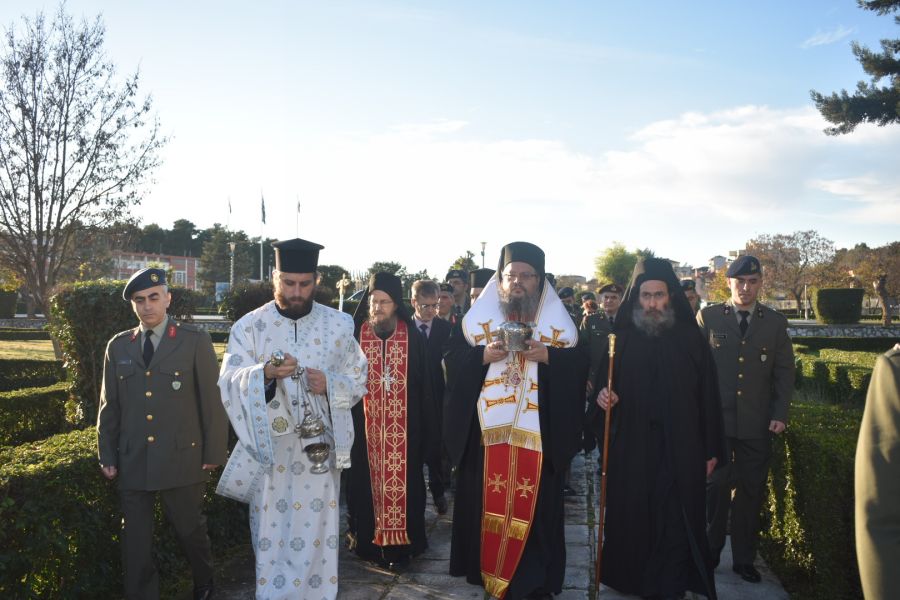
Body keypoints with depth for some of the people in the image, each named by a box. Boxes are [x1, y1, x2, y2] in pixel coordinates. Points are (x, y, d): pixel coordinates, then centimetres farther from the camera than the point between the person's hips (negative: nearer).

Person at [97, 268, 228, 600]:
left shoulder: (195, 340, -4)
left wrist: (213, 453, -6)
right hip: (133, 462, 3)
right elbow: (109, 406, 10)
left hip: (181, 459, -2)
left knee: (190, 529, 14)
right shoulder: (118, 346, 7)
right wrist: (107, 455, 8)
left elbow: (212, 399, -5)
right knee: (135, 542, 9)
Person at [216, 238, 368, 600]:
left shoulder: (339, 325, 0)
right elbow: (229, 383, -13)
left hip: (320, 449, 1)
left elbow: (359, 381, 6)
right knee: (272, 536, 8)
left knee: (317, 535, 8)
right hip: (269, 450, 0)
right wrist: (265, 373, -33)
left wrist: (329, 384, -15)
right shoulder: (250, 326, -3)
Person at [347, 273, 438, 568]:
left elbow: (424, 388, 1)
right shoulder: (356, 335, 0)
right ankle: (370, 541, 21)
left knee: (401, 481, 4)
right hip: (366, 427, 1)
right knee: (368, 481, 7)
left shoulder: (413, 338, -1)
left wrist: (427, 432, -1)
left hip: (403, 429, 0)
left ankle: (400, 543, 17)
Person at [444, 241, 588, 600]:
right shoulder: (478, 316, 6)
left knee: (534, 503, 3)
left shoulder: (559, 321, 5)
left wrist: (547, 355, -16)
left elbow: (579, 365, 0)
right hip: (486, 429, 1)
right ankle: (484, 568, 25)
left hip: (537, 432, 0)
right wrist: (484, 355, -15)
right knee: (485, 499, 7)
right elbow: (453, 359, 2)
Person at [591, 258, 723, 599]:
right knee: (630, 520, 9)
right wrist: (603, 395, -16)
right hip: (630, 450, 2)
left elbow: (708, 395, -1)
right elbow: (602, 382, 8)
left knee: (675, 523, 3)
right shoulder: (622, 338, 4)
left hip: (679, 450, -1)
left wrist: (711, 451, -3)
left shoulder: (691, 338, -1)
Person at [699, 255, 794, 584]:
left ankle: (744, 559, 22)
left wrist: (780, 414, -1)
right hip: (714, 420, -1)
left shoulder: (776, 322, 7)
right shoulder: (708, 317, 2)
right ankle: (709, 553, 22)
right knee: (714, 488, 5)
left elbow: (784, 372, 8)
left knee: (751, 492, 7)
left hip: (757, 423, 2)